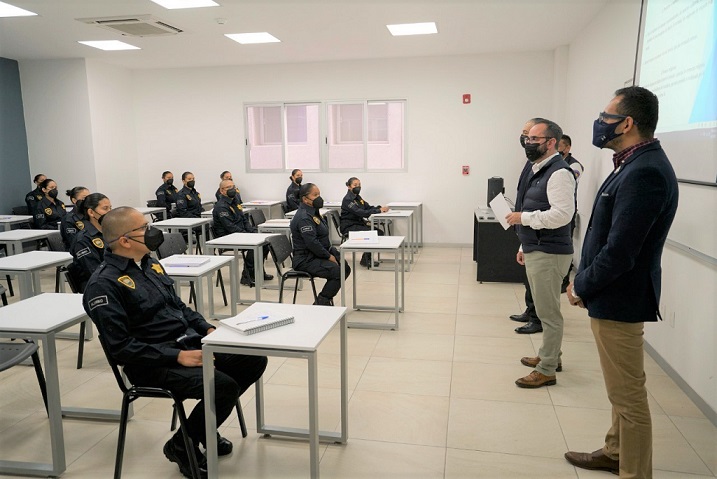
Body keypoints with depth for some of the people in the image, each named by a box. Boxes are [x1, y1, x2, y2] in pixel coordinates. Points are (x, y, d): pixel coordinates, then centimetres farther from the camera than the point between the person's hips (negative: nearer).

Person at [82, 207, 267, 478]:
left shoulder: (149, 264, 11)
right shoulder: (104, 283, -15)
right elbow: (121, 346, -20)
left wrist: (208, 330, 3)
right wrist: (177, 356, -23)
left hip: (189, 343, 8)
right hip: (153, 364, -8)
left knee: (254, 361, -2)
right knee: (224, 386, -26)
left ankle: (205, 426, 17)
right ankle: (181, 445, 2)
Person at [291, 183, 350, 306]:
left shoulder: (313, 212, 15)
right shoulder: (304, 217, -19)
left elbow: (323, 238, 21)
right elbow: (312, 242, -26)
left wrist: (333, 252, 9)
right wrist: (328, 256, -16)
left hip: (317, 255, 11)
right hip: (306, 260, -11)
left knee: (345, 267, 4)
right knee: (337, 271, -24)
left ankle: (327, 298, 13)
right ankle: (321, 303, -11)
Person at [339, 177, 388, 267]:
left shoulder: (357, 197, 13)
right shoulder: (347, 199, -16)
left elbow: (368, 207, 9)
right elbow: (361, 213, -26)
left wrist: (380, 208, -12)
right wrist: (379, 211, -30)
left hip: (359, 224, 9)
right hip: (349, 227, -9)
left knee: (380, 232, -7)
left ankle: (368, 258, 2)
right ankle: (365, 260, -7)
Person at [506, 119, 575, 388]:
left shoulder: (558, 173, -16)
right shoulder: (538, 170, 15)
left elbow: (562, 214, -26)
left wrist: (523, 217, -18)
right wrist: (524, 246, 21)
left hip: (549, 254, -10)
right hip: (535, 251, 10)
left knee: (548, 313, -1)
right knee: (544, 310, 21)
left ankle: (546, 371, 11)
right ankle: (550, 356, 37)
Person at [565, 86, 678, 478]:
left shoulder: (645, 172, -23)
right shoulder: (636, 164, 8)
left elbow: (619, 252, -26)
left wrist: (581, 288, -12)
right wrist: (583, 281, 8)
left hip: (619, 300, -10)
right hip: (612, 295, 10)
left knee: (627, 395, 4)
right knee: (621, 391, 23)